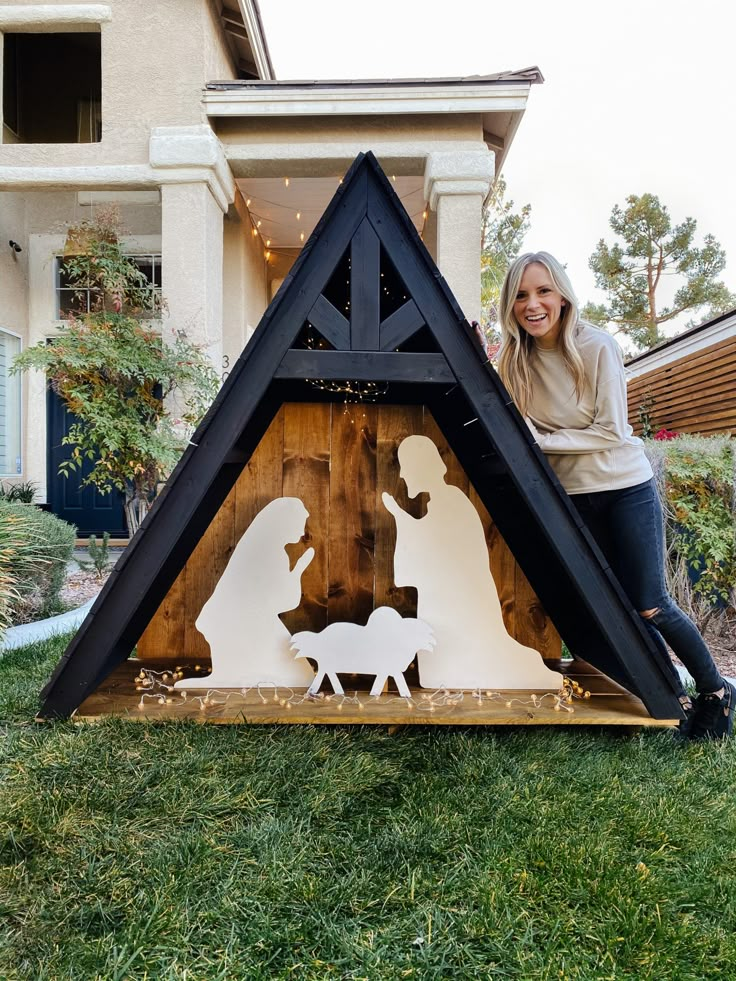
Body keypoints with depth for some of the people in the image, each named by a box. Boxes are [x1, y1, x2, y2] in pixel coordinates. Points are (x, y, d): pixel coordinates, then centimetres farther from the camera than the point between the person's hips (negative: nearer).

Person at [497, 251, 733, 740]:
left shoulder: (597, 347, -16)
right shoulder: (517, 359, -3)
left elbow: (611, 432, -16)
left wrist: (540, 440, -21)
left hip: (625, 487, -4)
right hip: (570, 497, 5)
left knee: (650, 606, -2)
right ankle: (678, 698, 28)